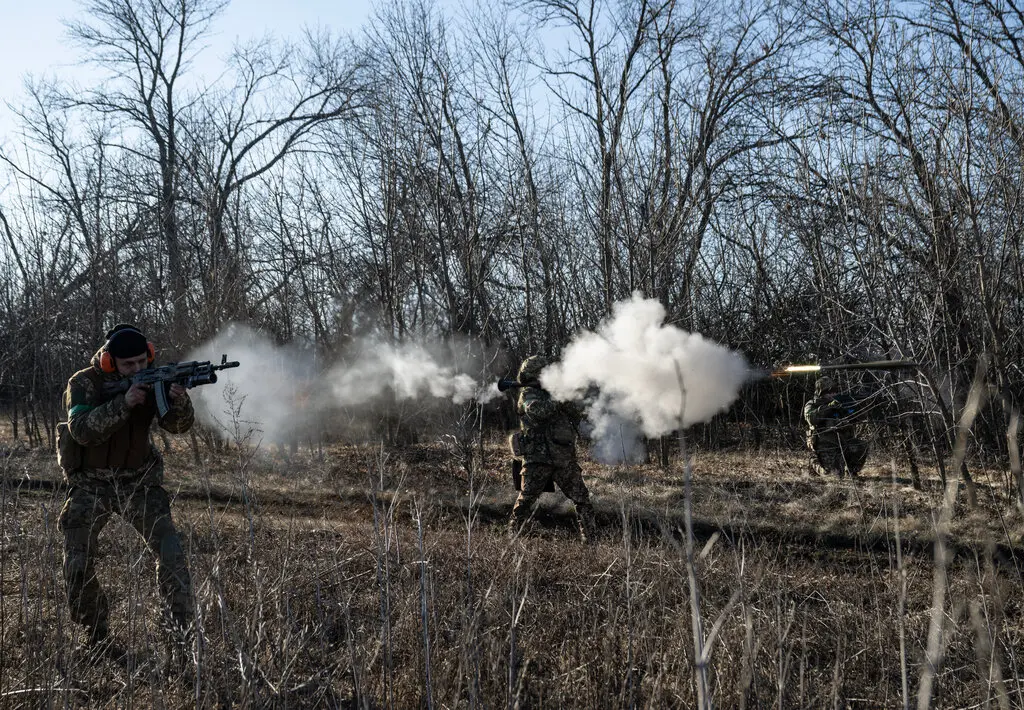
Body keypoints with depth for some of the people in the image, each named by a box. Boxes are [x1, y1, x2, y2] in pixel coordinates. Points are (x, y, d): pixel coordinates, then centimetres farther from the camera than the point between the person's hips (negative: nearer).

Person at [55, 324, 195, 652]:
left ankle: (182, 631, -5)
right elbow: (81, 431, -30)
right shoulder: (84, 383, -15)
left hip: (138, 481, 1)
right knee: (77, 568, -2)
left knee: (170, 552, -14)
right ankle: (97, 638, 18)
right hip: (91, 485, -1)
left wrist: (180, 402, -35)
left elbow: (177, 426, -12)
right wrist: (123, 403, -41)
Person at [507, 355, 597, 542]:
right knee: (526, 501, -5)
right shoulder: (528, 394, -3)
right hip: (538, 459, -6)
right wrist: (559, 399, -19)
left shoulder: (551, 393, 19)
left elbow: (575, 418, 19)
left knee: (582, 498, 6)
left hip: (563, 459, 7)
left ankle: (590, 538, 11)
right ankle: (511, 536, 3)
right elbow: (536, 410, -27)